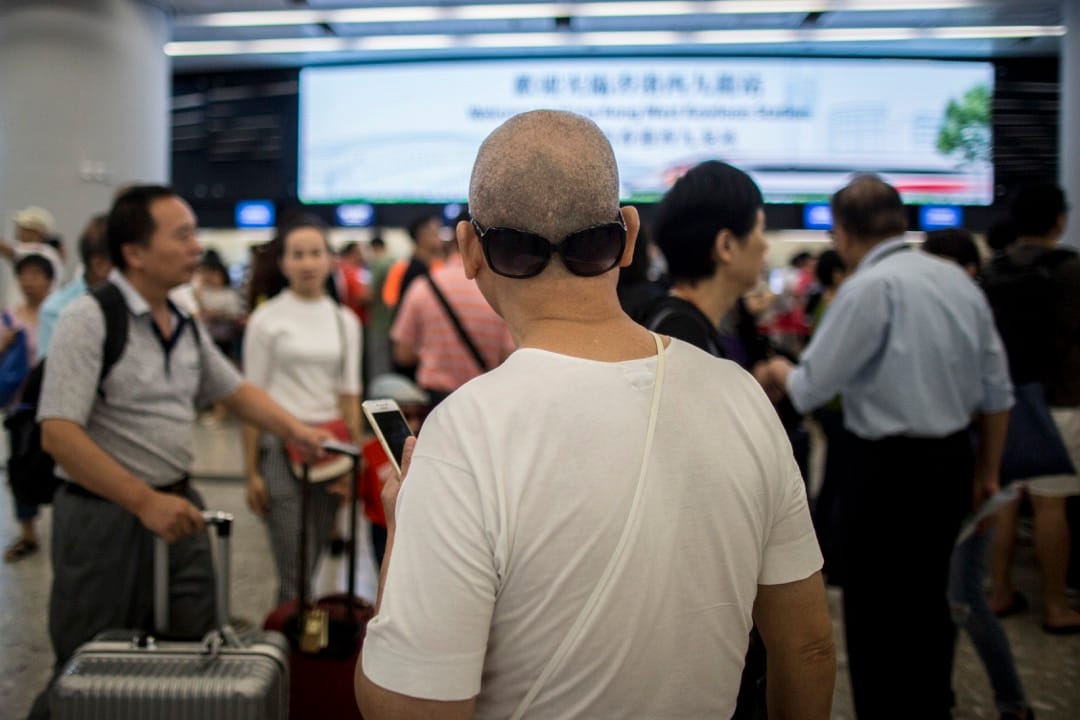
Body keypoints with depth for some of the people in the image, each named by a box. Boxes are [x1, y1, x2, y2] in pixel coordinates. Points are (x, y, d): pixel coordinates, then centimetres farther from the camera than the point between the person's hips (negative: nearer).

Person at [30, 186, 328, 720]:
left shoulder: (185, 326, 8)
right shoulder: (90, 320, -15)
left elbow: (235, 390, 19)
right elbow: (58, 435, -21)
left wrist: (294, 431, 3)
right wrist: (145, 501, -23)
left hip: (177, 506, 7)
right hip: (107, 516, -7)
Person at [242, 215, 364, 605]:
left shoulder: (345, 320, 11)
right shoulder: (267, 319, 0)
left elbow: (349, 396, 10)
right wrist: (251, 472, -5)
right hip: (280, 445, -4)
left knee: (308, 565, 10)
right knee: (297, 571, -8)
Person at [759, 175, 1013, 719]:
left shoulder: (869, 288, -17)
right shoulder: (957, 279, 6)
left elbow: (810, 389, -14)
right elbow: (998, 392, 11)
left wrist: (779, 371, 8)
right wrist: (987, 469, 20)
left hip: (887, 467, -8)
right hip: (953, 461, 8)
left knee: (874, 614, 5)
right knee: (931, 600, 21)